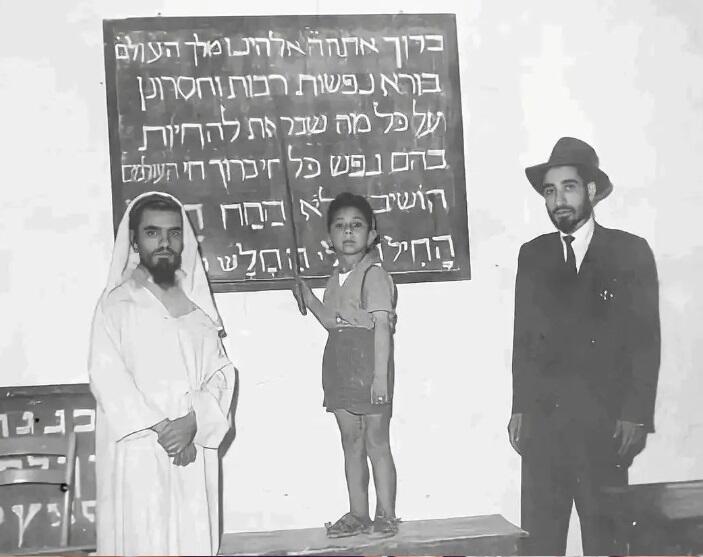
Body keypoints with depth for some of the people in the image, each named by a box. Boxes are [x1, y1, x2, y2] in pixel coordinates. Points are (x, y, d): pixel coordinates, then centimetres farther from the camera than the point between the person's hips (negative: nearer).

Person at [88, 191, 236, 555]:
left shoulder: (197, 299, 9)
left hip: (194, 447, 4)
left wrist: (192, 421, -13)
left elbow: (221, 370, 2)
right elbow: (107, 377, -11)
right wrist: (160, 428, -15)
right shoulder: (117, 301, -3)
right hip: (137, 448, -3)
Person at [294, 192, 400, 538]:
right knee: (351, 442, 12)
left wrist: (380, 374, -21)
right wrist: (309, 298, 12)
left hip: (369, 364, -8)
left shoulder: (373, 275, -9)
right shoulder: (336, 279, 14)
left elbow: (382, 326, -15)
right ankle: (358, 515, 22)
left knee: (376, 441, 1)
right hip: (339, 364, 8)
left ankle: (386, 515, 12)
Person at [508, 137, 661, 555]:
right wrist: (520, 408, 4)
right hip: (543, 418, 2)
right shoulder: (532, 256, 11)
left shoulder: (631, 252, 3)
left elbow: (646, 340, -1)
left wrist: (636, 415, -7)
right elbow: (523, 337, 10)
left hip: (606, 422, -2)